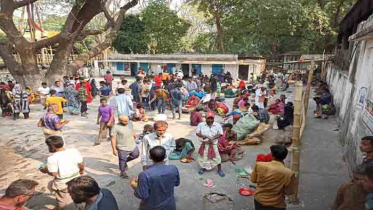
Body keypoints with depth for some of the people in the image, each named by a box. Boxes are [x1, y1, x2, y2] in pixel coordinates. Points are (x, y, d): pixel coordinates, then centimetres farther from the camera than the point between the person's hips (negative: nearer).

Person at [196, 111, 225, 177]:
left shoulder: (217, 125, -9)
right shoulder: (201, 124, -9)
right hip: (204, 144, 1)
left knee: (216, 157, 5)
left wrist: (213, 138, -20)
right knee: (203, 156, 13)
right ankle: (203, 168, 37)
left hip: (213, 144, 0)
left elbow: (220, 134, -7)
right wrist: (203, 136, -22)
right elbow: (197, 133, -5)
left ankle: (219, 170, 24)